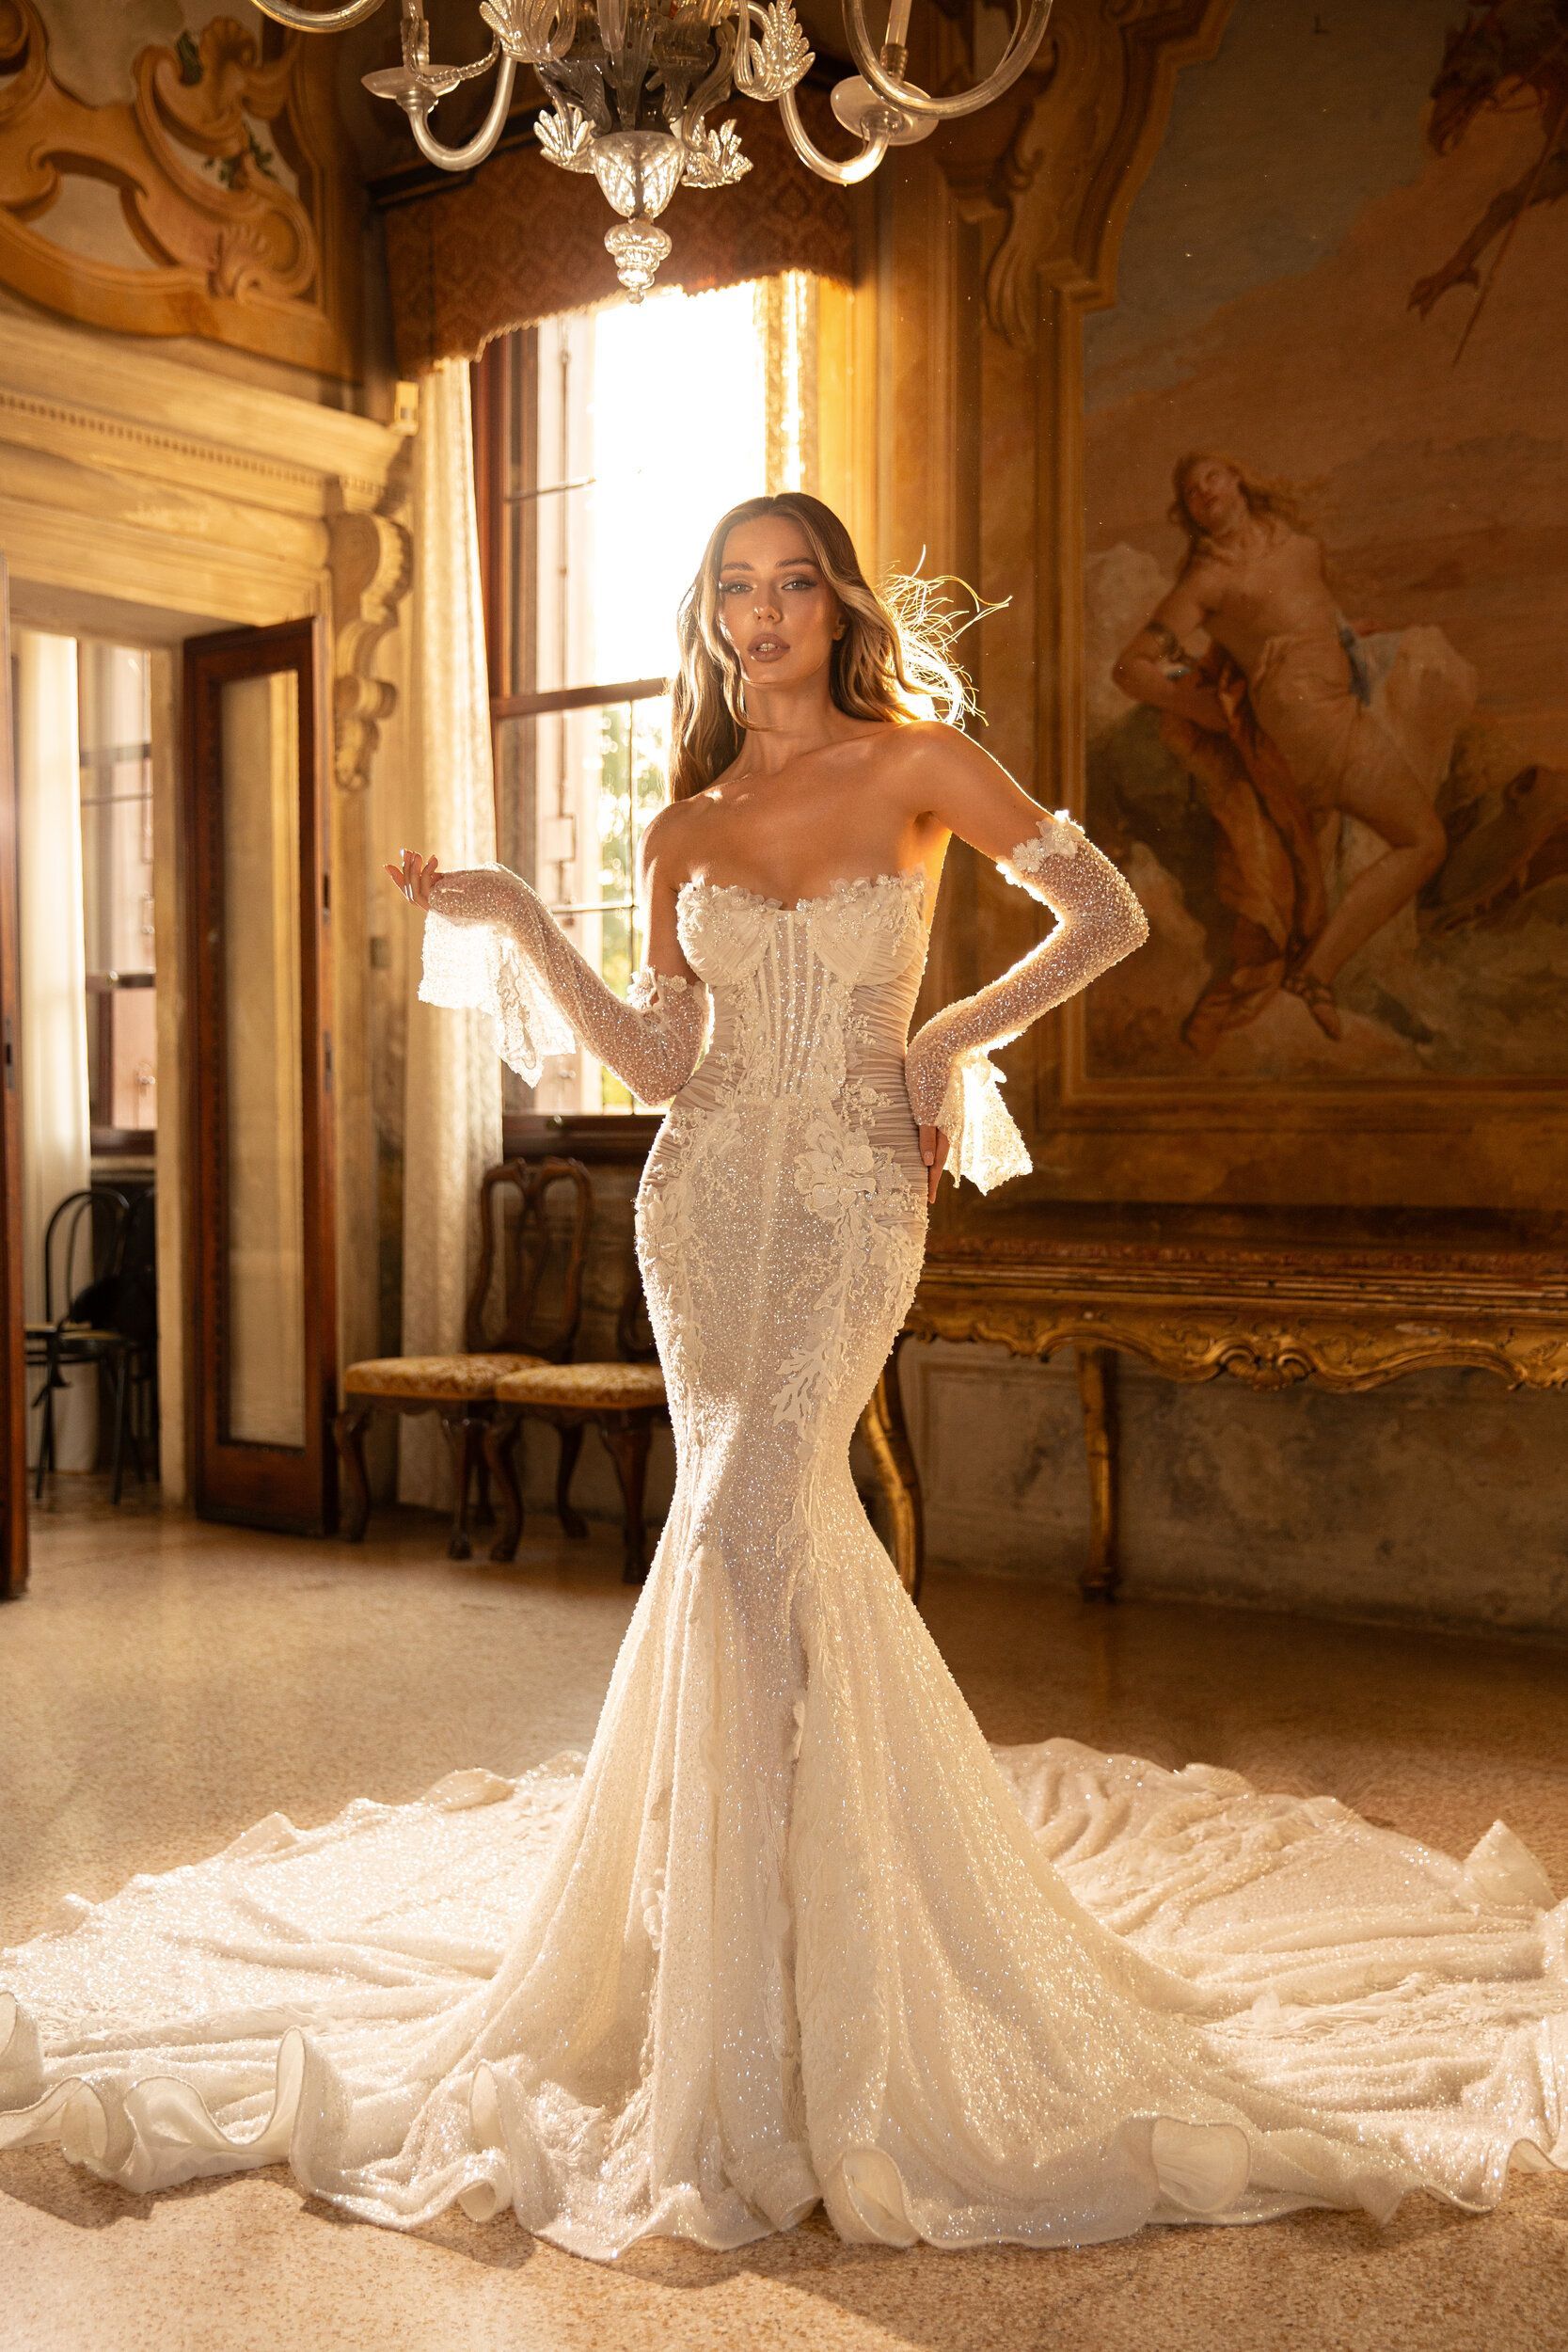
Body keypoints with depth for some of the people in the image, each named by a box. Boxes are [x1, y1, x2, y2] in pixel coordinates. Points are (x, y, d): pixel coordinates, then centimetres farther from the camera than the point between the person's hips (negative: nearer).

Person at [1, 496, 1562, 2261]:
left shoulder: (916, 762, 2)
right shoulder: (687, 831, 11)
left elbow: (1106, 912, 4)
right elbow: (664, 1060, 8)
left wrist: (959, 1036, -4)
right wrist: (517, 926, 5)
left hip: (853, 1199, -4)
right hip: (708, 1197, 4)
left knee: (742, 1536, -14)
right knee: (779, 1528, 7)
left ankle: (752, 2007, -1)